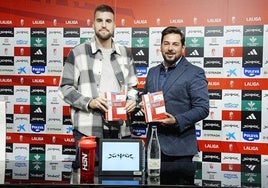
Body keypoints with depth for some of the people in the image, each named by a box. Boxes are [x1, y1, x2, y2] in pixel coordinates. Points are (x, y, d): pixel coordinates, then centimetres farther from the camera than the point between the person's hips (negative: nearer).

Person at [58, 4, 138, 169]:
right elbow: (65, 88, 0)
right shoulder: (78, 53, 1)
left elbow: (132, 86, 19)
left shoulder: (125, 53, 13)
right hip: (87, 130, -3)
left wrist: (132, 100, -2)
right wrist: (89, 102, -15)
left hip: (120, 129, 3)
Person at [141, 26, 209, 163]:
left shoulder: (194, 73, -5)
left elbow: (202, 108, -10)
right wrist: (143, 105, 1)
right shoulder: (152, 72, 14)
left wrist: (176, 120, -22)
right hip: (153, 143, 5)